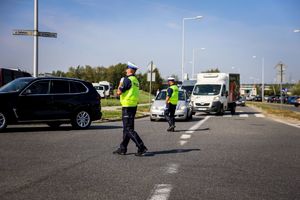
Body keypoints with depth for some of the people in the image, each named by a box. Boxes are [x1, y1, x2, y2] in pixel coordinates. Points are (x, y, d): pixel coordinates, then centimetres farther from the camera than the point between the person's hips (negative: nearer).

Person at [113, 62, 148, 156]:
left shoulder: (127, 80, -15)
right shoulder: (135, 80, 13)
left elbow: (119, 92, -15)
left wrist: (120, 83, -1)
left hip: (127, 106, -9)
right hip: (133, 106, 9)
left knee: (129, 129, -8)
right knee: (126, 128, 15)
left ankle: (141, 147, -13)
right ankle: (123, 148, 22)